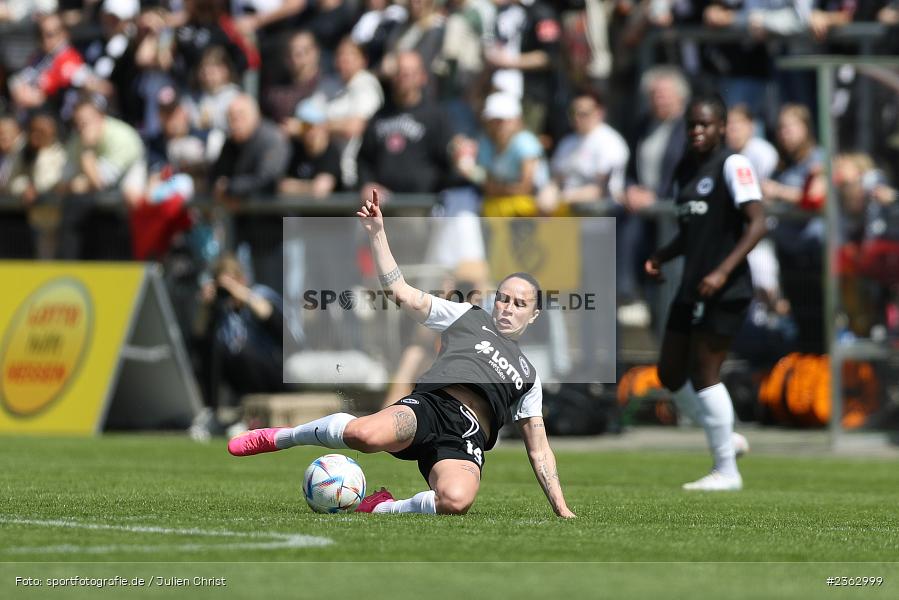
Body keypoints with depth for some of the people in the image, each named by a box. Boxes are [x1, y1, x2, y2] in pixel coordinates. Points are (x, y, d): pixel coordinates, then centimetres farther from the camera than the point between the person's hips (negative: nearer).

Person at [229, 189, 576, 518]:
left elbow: (539, 450, 32)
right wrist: (377, 233, 10)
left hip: (466, 442, 1)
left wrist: (561, 509, 22)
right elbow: (400, 292, 19)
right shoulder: (467, 317, 28)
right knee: (365, 434, -38)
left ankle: (382, 508, -10)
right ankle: (280, 438, -10)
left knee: (456, 500, -38)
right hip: (433, 404, -1)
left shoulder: (528, 375, 34)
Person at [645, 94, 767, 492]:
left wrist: (723, 271, -25)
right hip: (692, 288, 9)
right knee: (670, 373, 10)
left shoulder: (732, 165, -9)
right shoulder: (685, 169, 15)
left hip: (724, 290, -9)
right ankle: (723, 437, 26)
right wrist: (660, 257, 7)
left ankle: (726, 471, 0)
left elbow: (757, 223, -17)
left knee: (704, 373, -8)